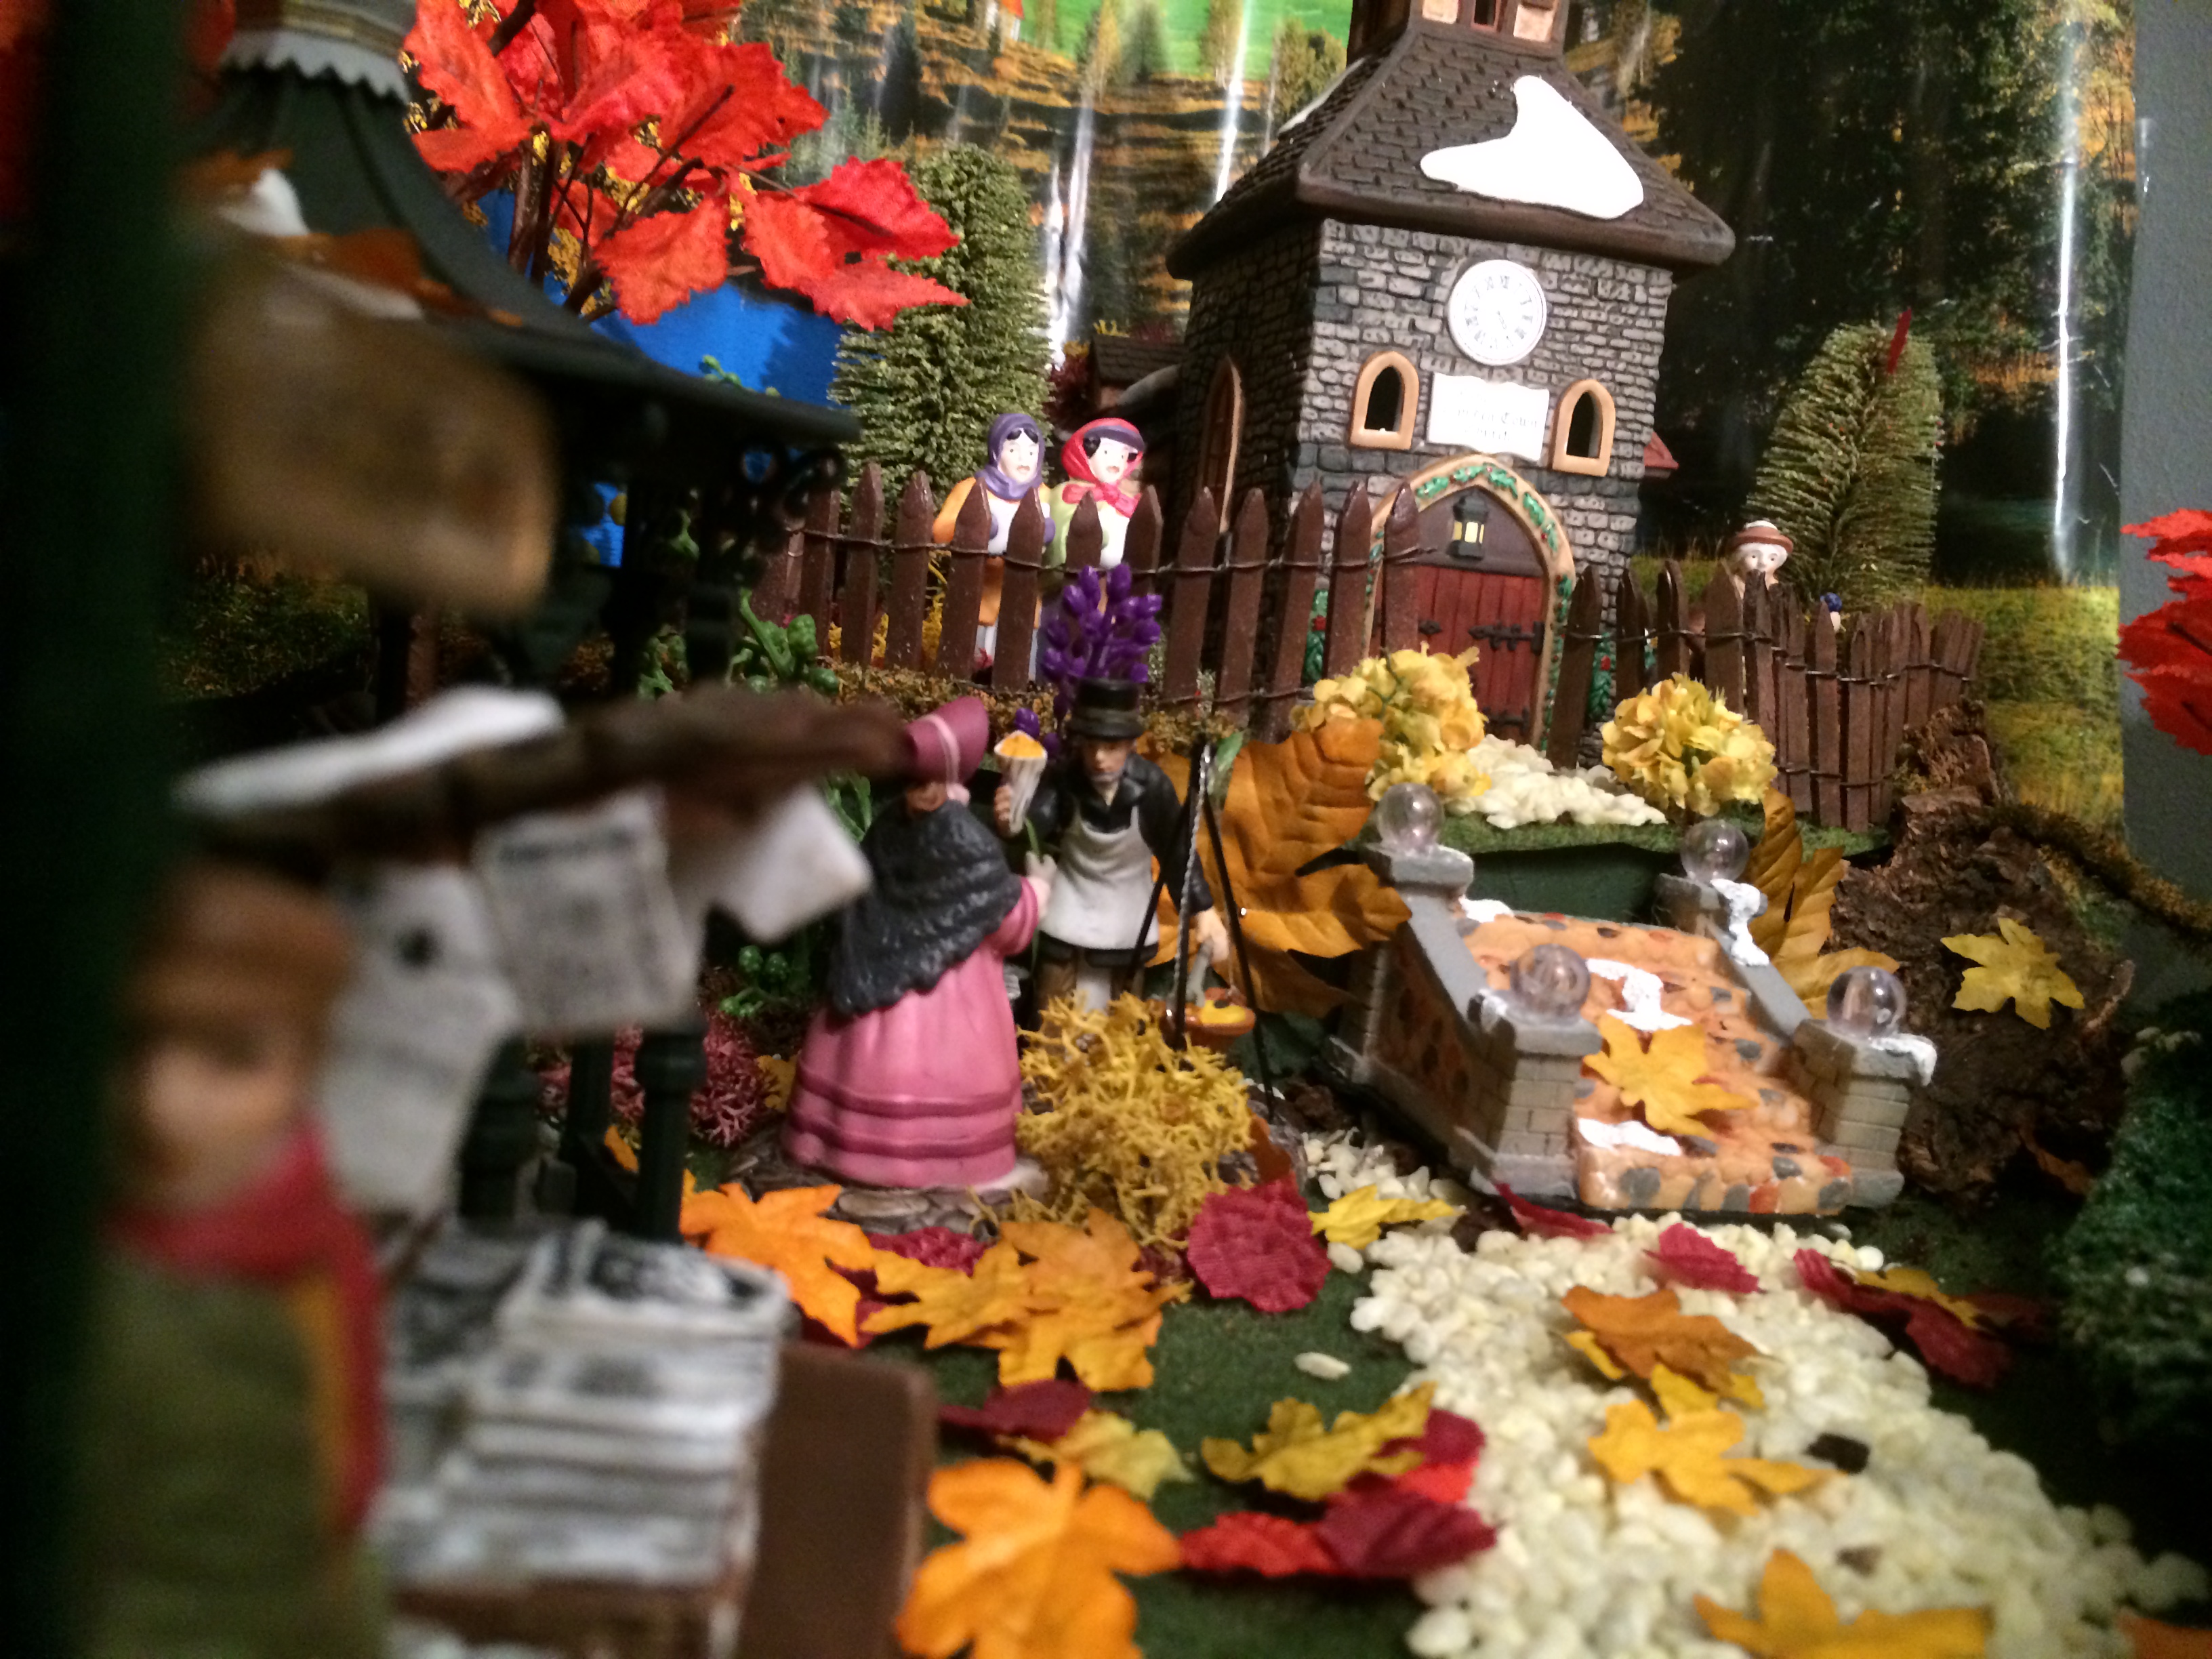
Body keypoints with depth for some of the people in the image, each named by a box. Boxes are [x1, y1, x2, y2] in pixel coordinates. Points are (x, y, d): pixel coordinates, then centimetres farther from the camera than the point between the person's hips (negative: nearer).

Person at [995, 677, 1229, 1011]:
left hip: (1126, 920, 0)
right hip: (1071, 911, 0)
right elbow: (1037, 818, -40)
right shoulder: (1063, 777, -24)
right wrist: (1012, 821, -64)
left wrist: (1203, 912, -21)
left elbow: (1177, 851, -16)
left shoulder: (1152, 785, -24)